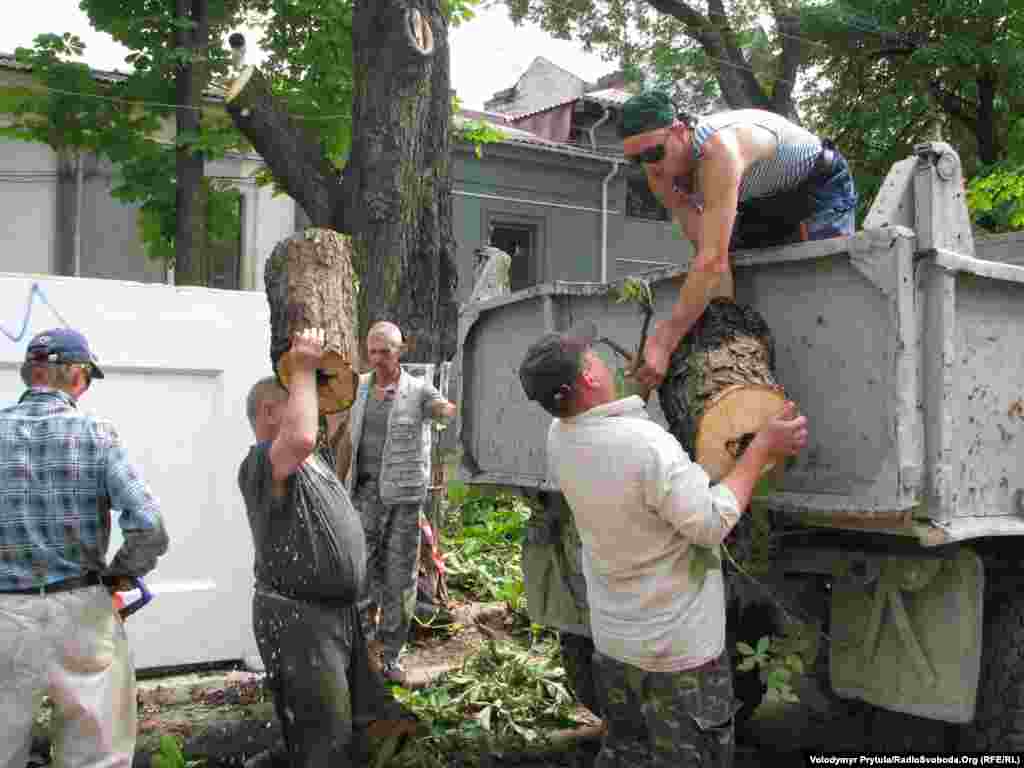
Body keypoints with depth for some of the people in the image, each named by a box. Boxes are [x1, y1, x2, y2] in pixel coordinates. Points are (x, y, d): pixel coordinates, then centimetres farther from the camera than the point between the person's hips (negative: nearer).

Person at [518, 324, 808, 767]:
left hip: (613, 639, 7)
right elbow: (712, 524, -23)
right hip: (678, 647, -7)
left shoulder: (559, 439, -6)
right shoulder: (645, 443, -32)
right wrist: (762, 448, -16)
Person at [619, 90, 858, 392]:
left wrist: (663, 343, -53)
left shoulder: (717, 150, -43)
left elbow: (714, 262, -49)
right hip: (763, 200, 7)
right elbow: (708, 252, -20)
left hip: (822, 186, -7)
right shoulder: (660, 175, -19)